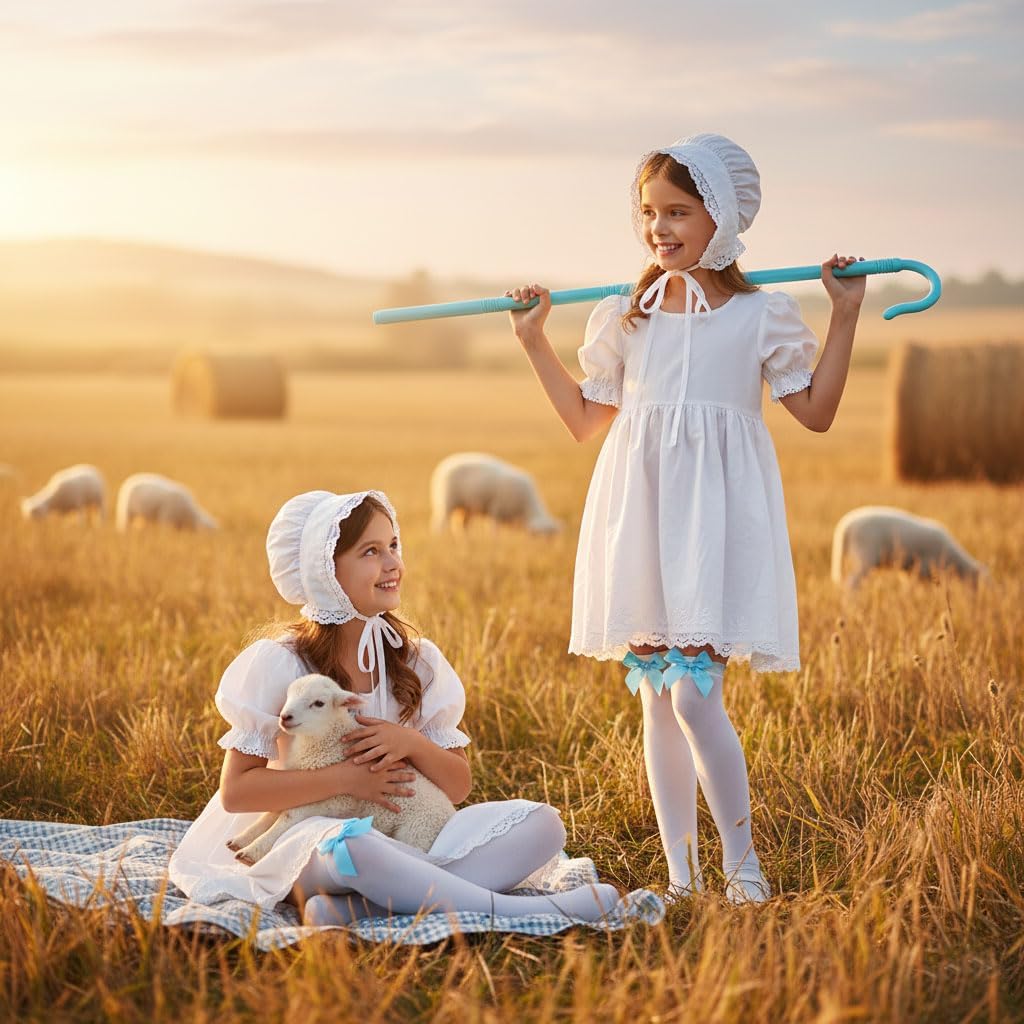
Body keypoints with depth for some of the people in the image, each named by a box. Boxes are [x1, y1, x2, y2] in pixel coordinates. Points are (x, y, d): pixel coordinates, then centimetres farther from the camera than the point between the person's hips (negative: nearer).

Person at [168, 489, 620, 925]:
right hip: (309, 841, -5)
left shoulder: (417, 662, 6)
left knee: (541, 823, -16)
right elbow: (235, 791, -9)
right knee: (351, 843, -42)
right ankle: (520, 911, -29)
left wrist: (411, 744, -15)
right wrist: (347, 777, -18)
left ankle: (356, 907, -33)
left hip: (408, 839, 5)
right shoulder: (280, 663, -6)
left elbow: (459, 786, 7)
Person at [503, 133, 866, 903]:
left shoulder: (761, 315, 2)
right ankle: (681, 874, 14)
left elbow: (817, 412, 3)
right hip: (640, 517, 4)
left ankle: (742, 860, 2)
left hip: (716, 515, -4)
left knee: (693, 693, -14)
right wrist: (535, 341, 16)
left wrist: (845, 318, -2)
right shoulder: (624, 317, 10)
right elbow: (586, 421, 17)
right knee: (656, 701, 6)